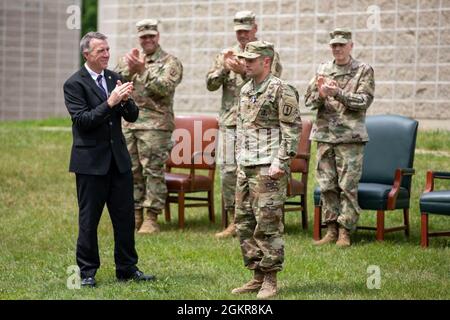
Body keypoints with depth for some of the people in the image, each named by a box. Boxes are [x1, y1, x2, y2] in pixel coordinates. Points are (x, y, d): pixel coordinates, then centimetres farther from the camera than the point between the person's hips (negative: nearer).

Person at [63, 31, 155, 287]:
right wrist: (110, 102, -25)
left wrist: (126, 100, -14)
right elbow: (82, 120, -18)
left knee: (125, 216, 8)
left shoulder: (114, 78, 9)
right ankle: (87, 272, 12)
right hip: (91, 161, -5)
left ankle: (127, 268, 18)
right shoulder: (75, 84, -8)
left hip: (118, 158, 5)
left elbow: (132, 116, 7)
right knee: (89, 219, 3)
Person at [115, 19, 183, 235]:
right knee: (131, 171, 7)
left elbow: (164, 88, -13)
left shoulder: (170, 62, 1)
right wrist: (129, 69, -10)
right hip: (128, 123, 5)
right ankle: (135, 215, 15)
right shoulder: (129, 59, 17)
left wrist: (143, 70, -19)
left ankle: (151, 219, -5)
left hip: (155, 124, -5)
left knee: (153, 172, -7)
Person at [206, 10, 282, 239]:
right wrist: (224, 68, -10)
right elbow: (210, 84, 7)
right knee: (228, 171, -1)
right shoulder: (226, 55, 14)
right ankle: (235, 222, 8)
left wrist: (244, 72, -17)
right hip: (230, 123, 3)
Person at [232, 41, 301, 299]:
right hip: (246, 168, 9)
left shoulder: (281, 91, -9)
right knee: (245, 224, 9)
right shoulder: (246, 90, 16)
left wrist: (280, 162, -18)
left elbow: (292, 129, -13)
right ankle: (258, 277, 17)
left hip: (268, 168, -9)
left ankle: (270, 281, -2)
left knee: (268, 224, -7)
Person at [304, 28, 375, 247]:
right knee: (327, 185, 5)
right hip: (324, 134, 4)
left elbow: (364, 101, -9)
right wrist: (321, 94, -12)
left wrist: (337, 93, -18)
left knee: (348, 186, -6)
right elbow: (308, 101, 10)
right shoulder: (322, 70, 13)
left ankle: (345, 231, -1)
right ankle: (331, 230, 12)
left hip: (350, 136, -4)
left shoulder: (363, 71, 2)